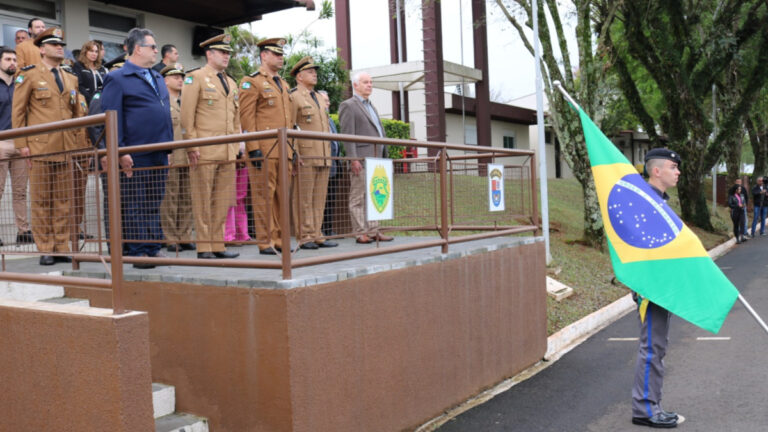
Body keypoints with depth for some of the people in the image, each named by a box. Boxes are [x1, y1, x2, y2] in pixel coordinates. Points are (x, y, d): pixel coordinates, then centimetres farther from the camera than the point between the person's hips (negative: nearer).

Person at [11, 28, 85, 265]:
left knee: (64, 201, 6)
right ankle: (45, 250, 8)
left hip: (66, 149, 4)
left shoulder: (71, 79, 17)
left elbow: (78, 112, 18)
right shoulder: (29, 75, 2)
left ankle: (61, 248, 12)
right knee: (41, 201, 2)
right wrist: (22, 144, -7)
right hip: (40, 148, -4)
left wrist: (78, 142, 8)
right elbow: (18, 112, -1)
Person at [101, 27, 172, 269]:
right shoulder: (117, 79, -3)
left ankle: (153, 249, 18)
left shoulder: (157, 78, 20)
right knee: (134, 206, 0)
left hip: (159, 156, 7)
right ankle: (137, 252, 6)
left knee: (154, 205, 11)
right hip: (135, 156, -7)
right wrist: (120, 152, -15)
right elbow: (112, 118, -8)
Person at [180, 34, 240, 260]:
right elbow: (187, 115, -7)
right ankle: (204, 248, 4)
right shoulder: (195, 77, -1)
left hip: (228, 153, 7)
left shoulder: (231, 83, 20)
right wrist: (192, 145, -13)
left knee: (224, 201, 7)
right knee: (203, 201, -2)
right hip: (205, 151, -6)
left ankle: (217, 245, 15)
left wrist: (237, 145, 15)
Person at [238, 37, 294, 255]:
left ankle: (280, 239, 15)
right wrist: (253, 148, -17)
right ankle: (265, 242, -1)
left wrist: (292, 147, 18)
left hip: (284, 150, 7)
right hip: (264, 151, -7)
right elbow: (247, 117, -9)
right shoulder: (251, 82, -2)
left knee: (283, 196, 8)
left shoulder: (283, 84, 22)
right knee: (264, 196, -5)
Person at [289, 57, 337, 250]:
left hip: (323, 158, 7)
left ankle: (316, 236, 11)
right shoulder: (293, 97, -2)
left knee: (319, 199, 7)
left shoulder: (319, 98, 22)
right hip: (304, 157, -7)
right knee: (303, 199, -4)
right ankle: (305, 237, -1)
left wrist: (330, 157, 20)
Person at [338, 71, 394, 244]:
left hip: (375, 159, 8)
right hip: (361, 160, -8)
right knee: (359, 197, -6)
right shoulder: (348, 105, -2)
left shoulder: (371, 106, 24)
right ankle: (361, 233, -4)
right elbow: (348, 135, -11)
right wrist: (353, 159, -19)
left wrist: (382, 157, 19)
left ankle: (373, 231, 11)